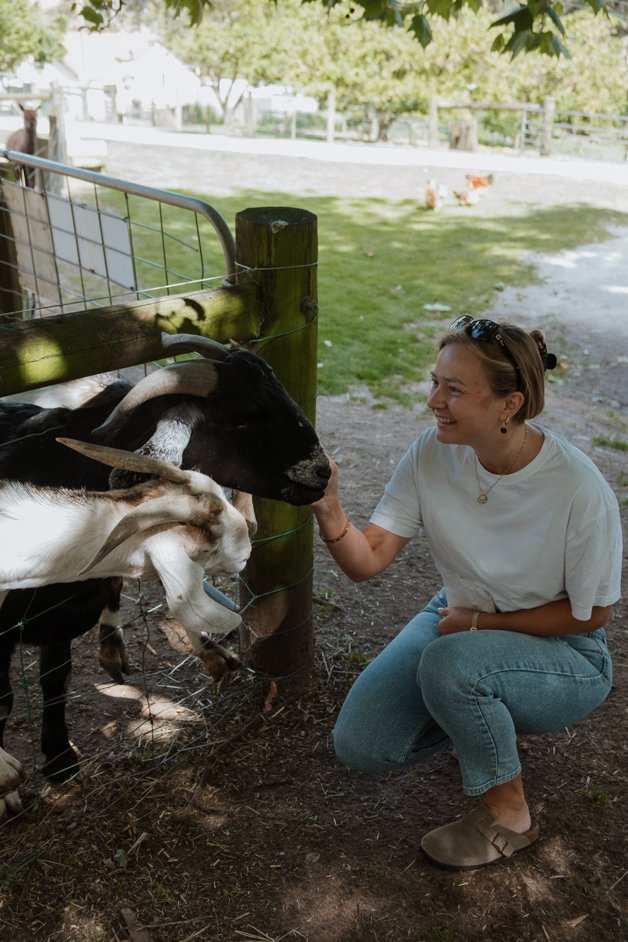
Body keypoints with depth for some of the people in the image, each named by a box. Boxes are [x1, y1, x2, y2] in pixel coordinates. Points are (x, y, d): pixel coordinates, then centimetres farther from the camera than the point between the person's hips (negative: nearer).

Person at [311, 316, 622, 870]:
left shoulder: (578, 489, -28)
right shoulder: (434, 454, -17)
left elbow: (589, 614, -13)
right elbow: (367, 562, -19)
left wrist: (481, 622, -16)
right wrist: (329, 511, -38)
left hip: (560, 652, -4)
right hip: (461, 621, 5)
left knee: (448, 661, -35)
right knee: (359, 745, -7)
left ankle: (508, 815, -6)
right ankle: (486, 724, 20)